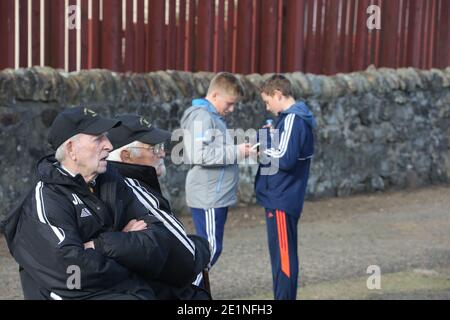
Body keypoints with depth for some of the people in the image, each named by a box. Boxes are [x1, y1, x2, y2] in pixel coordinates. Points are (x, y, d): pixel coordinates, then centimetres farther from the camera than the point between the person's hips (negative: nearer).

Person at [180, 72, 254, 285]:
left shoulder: (214, 117, 18)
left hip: (217, 196, 10)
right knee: (210, 248, -8)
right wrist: (236, 152, -19)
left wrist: (239, 149, 8)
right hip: (208, 197, -10)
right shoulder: (201, 117, -14)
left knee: (210, 247, 13)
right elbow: (201, 155, -24)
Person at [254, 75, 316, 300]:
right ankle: (284, 296, 23)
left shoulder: (292, 119, -16)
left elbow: (285, 160, -23)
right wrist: (271, 139, 6)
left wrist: (263, 149, -10)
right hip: (279, 198, 10)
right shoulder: (293, 118, 14)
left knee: (283, 256, -4)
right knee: (282, 255, 15)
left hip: (282, 201, -10)